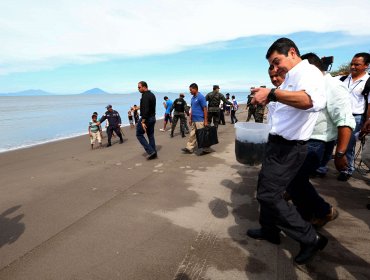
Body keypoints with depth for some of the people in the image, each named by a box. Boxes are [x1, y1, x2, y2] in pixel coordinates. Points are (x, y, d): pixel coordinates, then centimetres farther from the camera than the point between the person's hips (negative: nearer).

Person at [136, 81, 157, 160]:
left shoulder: (145, 96, -17)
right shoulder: (152, 95, 14)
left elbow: (145, 109, -25)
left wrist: (143, 121, -26)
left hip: (146, 118, -9)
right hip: (153, 118, 9)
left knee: (139, 134, 3)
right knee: (151, 135, 13)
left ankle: (150, 151, -4)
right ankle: (153, 153, 14)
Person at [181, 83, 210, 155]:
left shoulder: (201, 97, -13)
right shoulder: (193, 98, 13)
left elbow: (205, 109, -15)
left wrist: (205, 121, -17)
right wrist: (190, 119, 16)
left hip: (200, 120, -8)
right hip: (194, 120, 8)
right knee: (192, 135, 11)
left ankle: (206, 149, 10)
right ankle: (189, 148, 18)